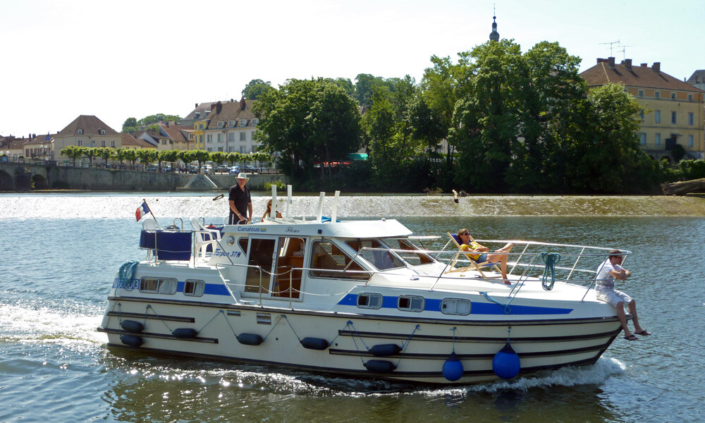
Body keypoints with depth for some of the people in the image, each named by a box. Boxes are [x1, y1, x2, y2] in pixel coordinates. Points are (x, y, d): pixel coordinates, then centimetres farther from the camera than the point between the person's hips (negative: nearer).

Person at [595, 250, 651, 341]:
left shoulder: (615, 266, 14)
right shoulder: (606, 265, -19)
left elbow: (628, 272, 12)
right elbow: (619, 276, -32)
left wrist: (624, 275, -12)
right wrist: (623, 274, -9)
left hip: (611, 290, 10)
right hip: (602, 291, -10)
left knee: (632, 302, 2)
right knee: (619, 303, -31)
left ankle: (637, 328, 8)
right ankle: (627, 332, -30)